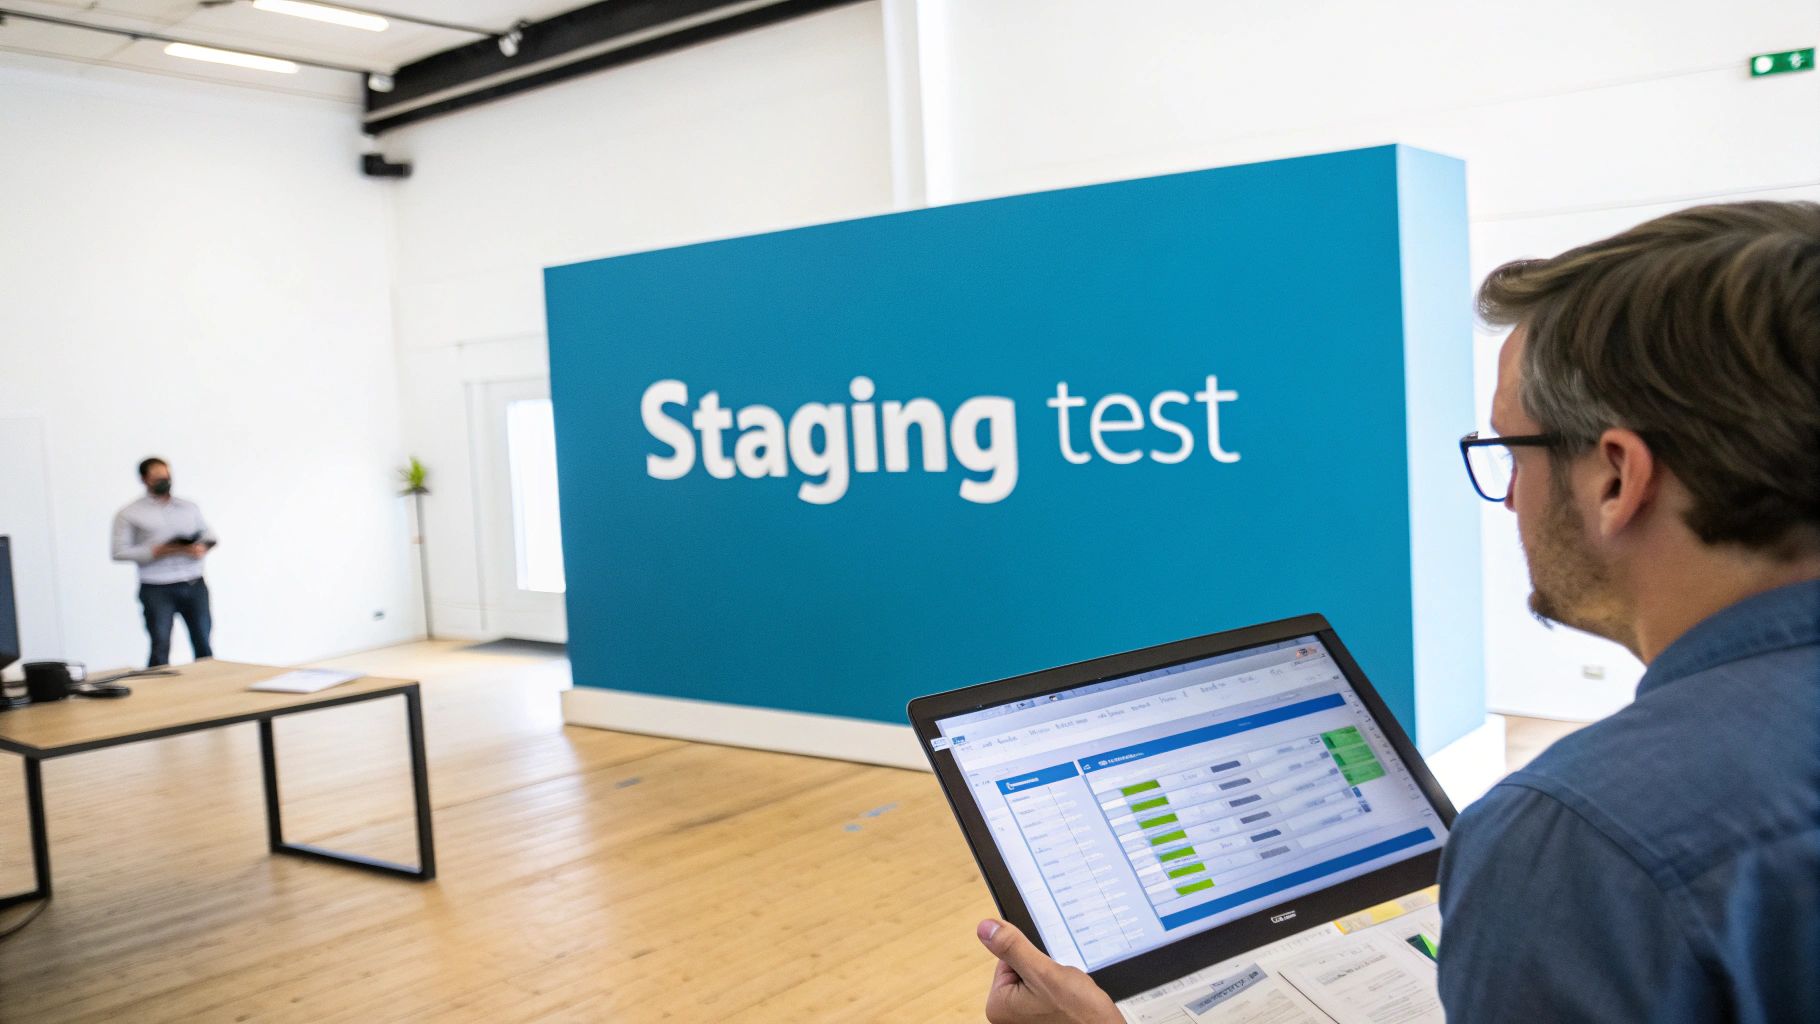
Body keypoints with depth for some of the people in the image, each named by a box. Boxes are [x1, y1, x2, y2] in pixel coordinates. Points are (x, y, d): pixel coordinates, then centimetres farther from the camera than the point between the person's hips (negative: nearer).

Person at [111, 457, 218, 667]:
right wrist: (158, 552, -15)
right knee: (160, 648, -4)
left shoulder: (189, 508, 13)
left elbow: (208, 533, 21)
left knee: (203, 644, 5)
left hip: (194, 585, 3)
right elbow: (119, 552, -4)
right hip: (157, 589, -3)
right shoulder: (129, 514, 2)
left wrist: (203, 547, -3)